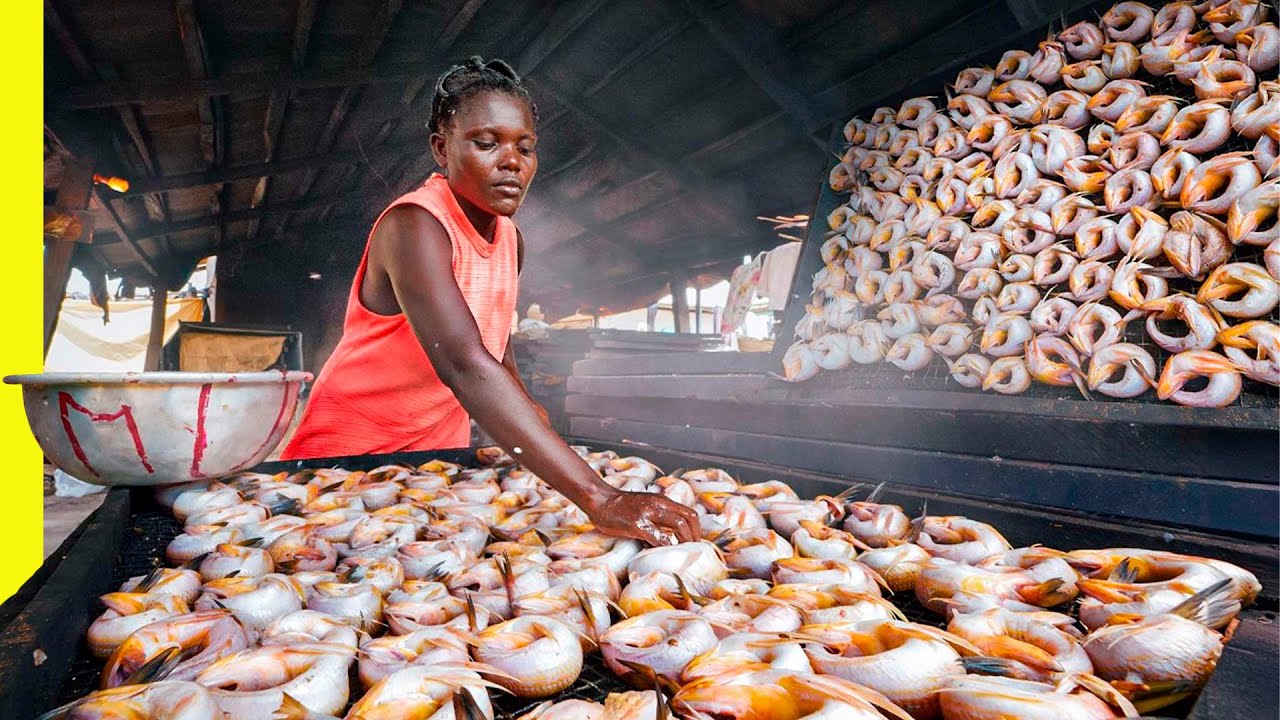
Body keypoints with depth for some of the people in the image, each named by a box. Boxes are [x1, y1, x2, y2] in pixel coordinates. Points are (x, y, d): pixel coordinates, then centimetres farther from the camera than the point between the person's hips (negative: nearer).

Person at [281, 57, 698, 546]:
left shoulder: (511, 239, 0)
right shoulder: (414, 225, -25)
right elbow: (463, 363, -41)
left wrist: (523, 407, -1)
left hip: (441, 451, 6)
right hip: (352, 449, -6)